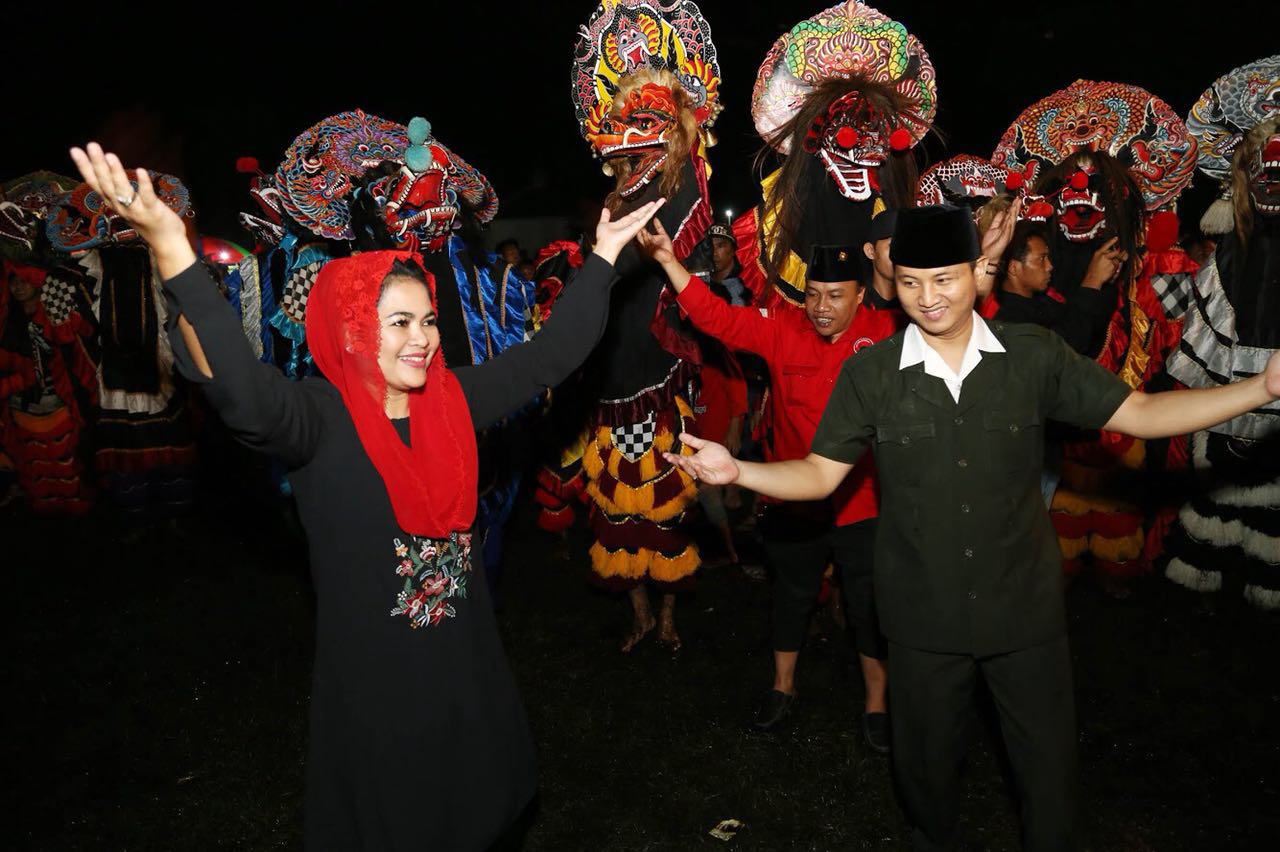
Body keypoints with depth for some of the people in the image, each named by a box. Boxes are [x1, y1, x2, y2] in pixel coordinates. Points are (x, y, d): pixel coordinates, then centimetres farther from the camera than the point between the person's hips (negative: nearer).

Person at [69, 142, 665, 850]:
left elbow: (550, 356, 2)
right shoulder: (318, 418, -18)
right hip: (369, 678, -5)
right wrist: (172, 250, -50)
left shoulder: (453, 399, -3)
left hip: (465, 661, 5)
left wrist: (603, 257, 3)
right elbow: (249, 397, -39)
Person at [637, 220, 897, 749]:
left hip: (863, 506, -1)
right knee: (791, 597, 21)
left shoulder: (885, 333, -10)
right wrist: (669, 260, -19)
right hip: (795, 503, 2)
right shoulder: (783, 332, -7)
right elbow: (718, 318, -11)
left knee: (871, 608, 13)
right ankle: (783, 687, 44)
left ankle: (876, 704, 35)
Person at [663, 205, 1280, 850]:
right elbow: (820, 474, -5)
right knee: (926, 764, 20)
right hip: (924, 615, 0)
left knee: (1049, 767, 16)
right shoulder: (870, 374, -7)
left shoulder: (1033, 355, -6)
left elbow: (1138, 413, -4)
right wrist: (737, 471, -21)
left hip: (1025, 608, 0)